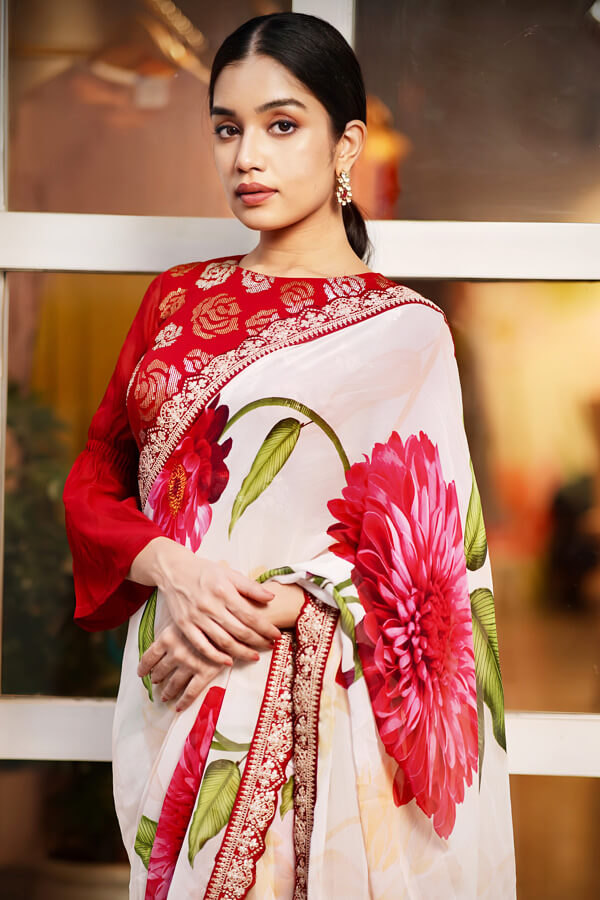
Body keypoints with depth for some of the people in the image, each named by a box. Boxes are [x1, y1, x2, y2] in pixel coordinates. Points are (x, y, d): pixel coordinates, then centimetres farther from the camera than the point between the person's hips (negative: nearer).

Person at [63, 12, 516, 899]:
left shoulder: (404, 332, -4)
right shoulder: (177, 299, 8)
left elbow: (430, 555, -7)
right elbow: (94, 482, 7)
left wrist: (261, 618, -19)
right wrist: (174, 564, -14)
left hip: (314, 708, -4)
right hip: (168, 696, 4)